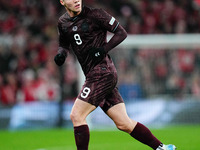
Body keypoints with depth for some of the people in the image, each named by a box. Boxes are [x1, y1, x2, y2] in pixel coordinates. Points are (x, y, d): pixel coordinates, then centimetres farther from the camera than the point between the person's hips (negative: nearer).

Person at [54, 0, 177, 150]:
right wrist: (61, 53, 5)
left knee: (76, 116, -12)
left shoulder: (95, 14, -7)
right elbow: (64, 43, 28)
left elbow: (122, 33, -3)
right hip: (93, 76, 7)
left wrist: (103, 49, -16)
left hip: (103, 72, -7)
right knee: (123, 124, 6)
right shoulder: (63, 22, 12)